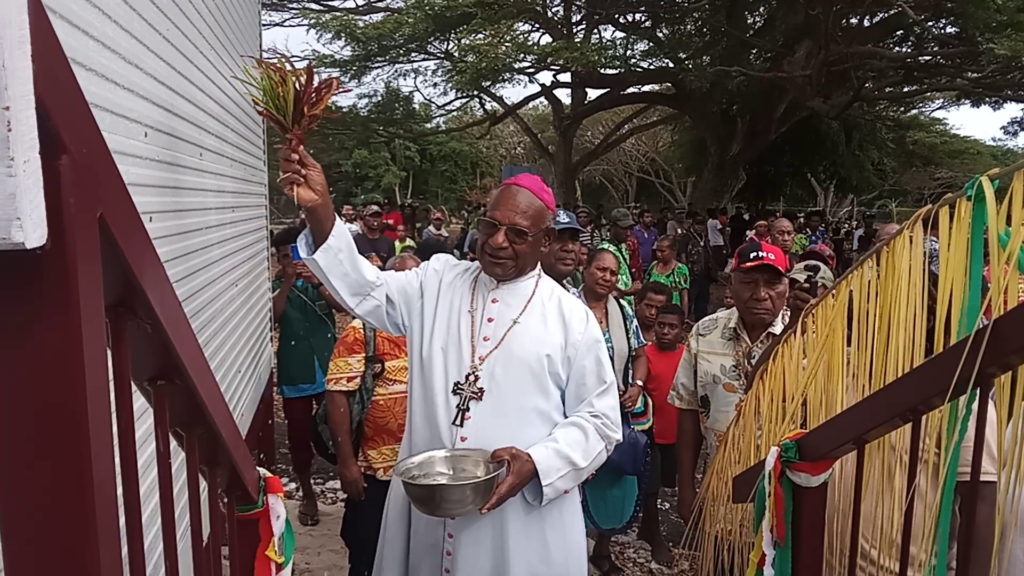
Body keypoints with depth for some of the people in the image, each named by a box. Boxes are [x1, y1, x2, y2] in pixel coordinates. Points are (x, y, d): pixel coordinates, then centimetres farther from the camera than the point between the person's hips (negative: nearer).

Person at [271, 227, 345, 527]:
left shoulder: (321, 277, 4)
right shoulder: (275, 286, 2)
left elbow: (342, 305, -13)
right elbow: (272, 316, -17)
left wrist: (317, 283, -28)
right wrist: (287, 282, -28)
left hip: (328, 369, 0)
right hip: (295, 376, 0)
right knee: (300, 438, 10)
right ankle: (308, 495, 27)